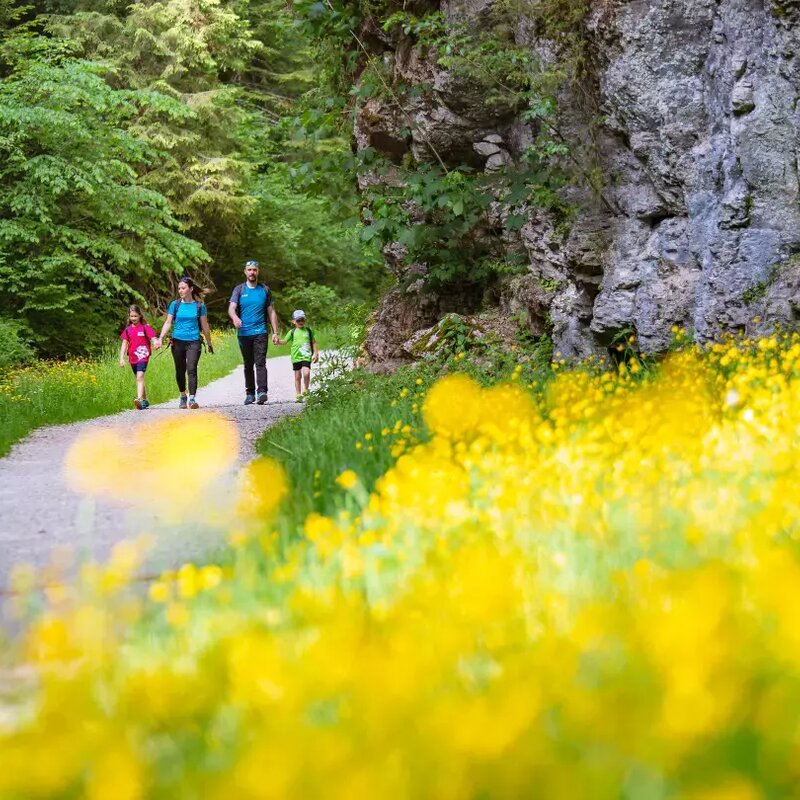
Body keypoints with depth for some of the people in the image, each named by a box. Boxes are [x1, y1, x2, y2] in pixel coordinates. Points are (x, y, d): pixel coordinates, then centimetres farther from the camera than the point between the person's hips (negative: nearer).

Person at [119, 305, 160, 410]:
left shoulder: (145, 327, -2)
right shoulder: (128, 329, 9)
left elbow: (153, 339, -9)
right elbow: (124, 344, 8)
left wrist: (156, 343, -33)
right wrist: (121, 358, 1)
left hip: (143, 357, -6)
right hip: (132, 358, 6)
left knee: (140, 377, -21)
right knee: (139, 379, 17)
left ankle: (140, 399, -33)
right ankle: (145, 400, 30)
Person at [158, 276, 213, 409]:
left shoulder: (199, 306, 4)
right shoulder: (175, 305, 6)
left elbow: (204, 326, 10)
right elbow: (168, 323, 4)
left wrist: (209, 343, 16)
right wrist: (160, 338, -9)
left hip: (193, 342, -2)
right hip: (178, 341, 2)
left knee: (191, 369, -16)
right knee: (180, 371, 9)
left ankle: (192, 398, -21)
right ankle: (183, 396, 27)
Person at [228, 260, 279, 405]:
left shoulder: (265, 290, 9)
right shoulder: (239, 290, 6)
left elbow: (271, 312, 12)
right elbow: (231, 308, -8)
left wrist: (275, 332, 5)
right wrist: (234, 317, -32)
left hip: (260, 332, -1)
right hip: (244, 333, 1)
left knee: (260, 362, -14)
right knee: (248, 365, 8)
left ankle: (262, 392, -25)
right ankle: (250, 393, 16)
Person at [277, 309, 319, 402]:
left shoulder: (308, 331, 9)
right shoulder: (292, 332, 7)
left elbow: (314, 343, 14)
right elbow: (285, 341, 7)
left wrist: (316, 353, 7)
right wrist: (278, 341, -12)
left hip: (306, 357, -1)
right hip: (296, 357, 1)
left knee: (306, 373, -21)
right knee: (297, 376, 4)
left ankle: (306, 390, 1)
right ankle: (298, 395, 12)